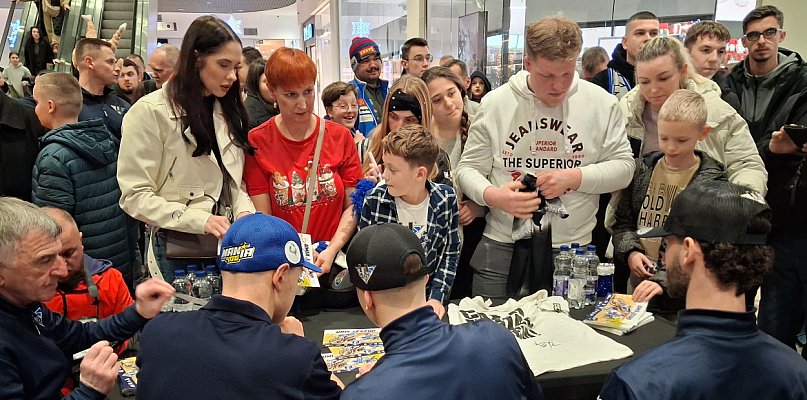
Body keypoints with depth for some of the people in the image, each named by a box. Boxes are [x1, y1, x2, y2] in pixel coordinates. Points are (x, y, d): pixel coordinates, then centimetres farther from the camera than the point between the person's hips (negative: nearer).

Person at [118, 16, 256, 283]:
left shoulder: (228, 111, 10)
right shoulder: (150, 112, -12)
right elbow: (135, 196, -15)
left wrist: (244, 211, -8)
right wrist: (201, 220, -24)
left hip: (227, 245, 6)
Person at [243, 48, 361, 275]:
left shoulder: (340, 136, 6)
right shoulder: (257, 143, 0)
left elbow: (353, 205, 5)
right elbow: (263, 218, -2)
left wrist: (331, 251, -9)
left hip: (335, 261, 1)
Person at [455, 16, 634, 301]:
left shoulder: (602, 103, -1)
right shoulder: (495, 103, -2)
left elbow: (623, 166, 1)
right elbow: (468, 168, 1)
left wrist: (574, 177, -16)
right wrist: (492, 195, -20)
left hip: (572, 248, 1)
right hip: (502, 246, 0)